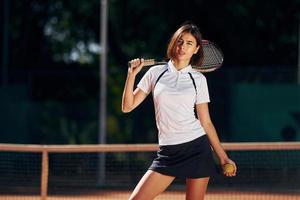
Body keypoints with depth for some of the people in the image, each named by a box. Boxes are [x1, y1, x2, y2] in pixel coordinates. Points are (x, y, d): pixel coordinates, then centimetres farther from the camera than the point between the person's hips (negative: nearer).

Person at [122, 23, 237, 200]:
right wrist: (132, 75, -5)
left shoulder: (198, 79, 4)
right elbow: (127, 107, 6)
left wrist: (223, 156, 2)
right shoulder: (155, 73, 7)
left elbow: (206, 122, 7)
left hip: (197, 147, -1)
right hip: (168, 152, 2)